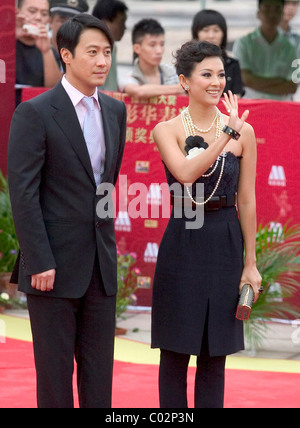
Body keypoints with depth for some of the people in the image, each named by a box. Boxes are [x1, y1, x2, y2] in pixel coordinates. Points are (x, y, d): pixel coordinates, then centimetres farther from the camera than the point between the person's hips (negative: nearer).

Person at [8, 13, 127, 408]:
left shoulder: (115, 111, 10)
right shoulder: (35, 113, -9)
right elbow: (23, 193, -13)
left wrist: (109, 242, 15)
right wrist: (39, 262, -17)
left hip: (101, 266, 6)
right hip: (54, 264, -6)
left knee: (99, 368, 8)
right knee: (55, 366, 1)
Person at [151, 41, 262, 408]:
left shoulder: (243, 132, 1)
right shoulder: (167, 130, -3)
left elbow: (247, 201, 4)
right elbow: (185, 173, -22)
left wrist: (250, 263, 4)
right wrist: (227, 134, -26)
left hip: (225, 243, 2)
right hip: (182, 243, -2)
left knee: (214, 354, 8)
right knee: (175, 352, 4)